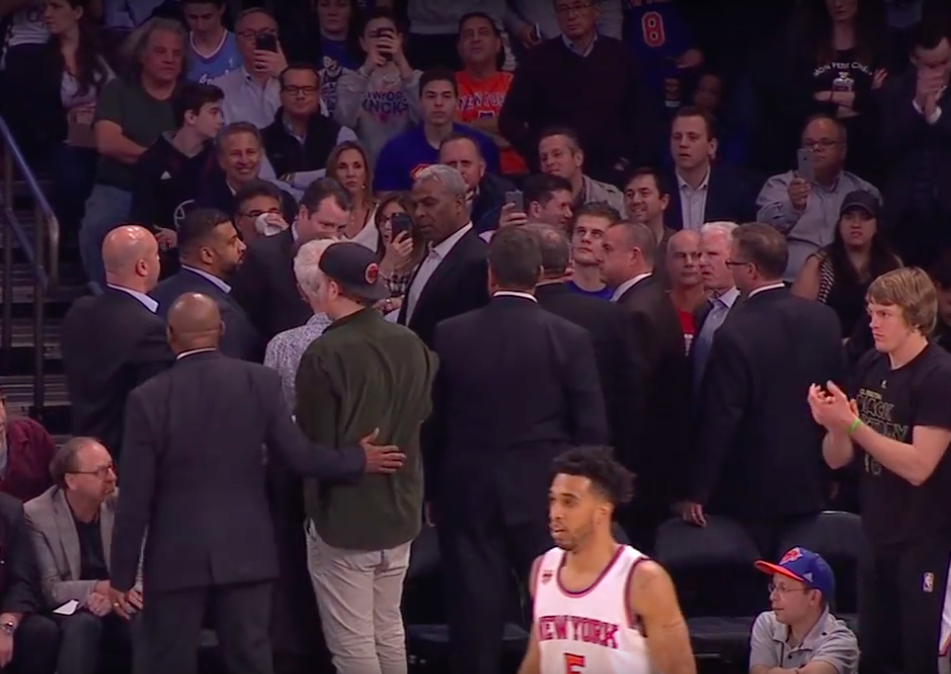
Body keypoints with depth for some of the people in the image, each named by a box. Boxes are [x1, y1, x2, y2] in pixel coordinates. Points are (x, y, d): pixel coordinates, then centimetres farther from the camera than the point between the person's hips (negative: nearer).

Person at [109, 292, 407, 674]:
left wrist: (122, 574, -2)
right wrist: (358, 460, 13)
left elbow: (136, 497, -9)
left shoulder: (149, 399, -11)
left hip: (176, 556, -2)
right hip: (245, 551, 2)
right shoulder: (260, 382, -5)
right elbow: (298, 455, -4)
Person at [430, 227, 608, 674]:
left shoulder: (451, 335, -4)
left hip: (468, 492, 1)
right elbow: (592, 428, -5)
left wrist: (433, 491, 13)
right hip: (543, 492, -1)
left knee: (475, 619, 4)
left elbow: (432, 421, 3)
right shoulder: (570, 339, -7)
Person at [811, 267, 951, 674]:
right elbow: (837, 459, 8)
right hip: (878, 541, 7)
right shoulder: (869, 368, 6)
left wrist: (852, 424, -23)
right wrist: (833, 424, -14)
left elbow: (918, 466, -20)